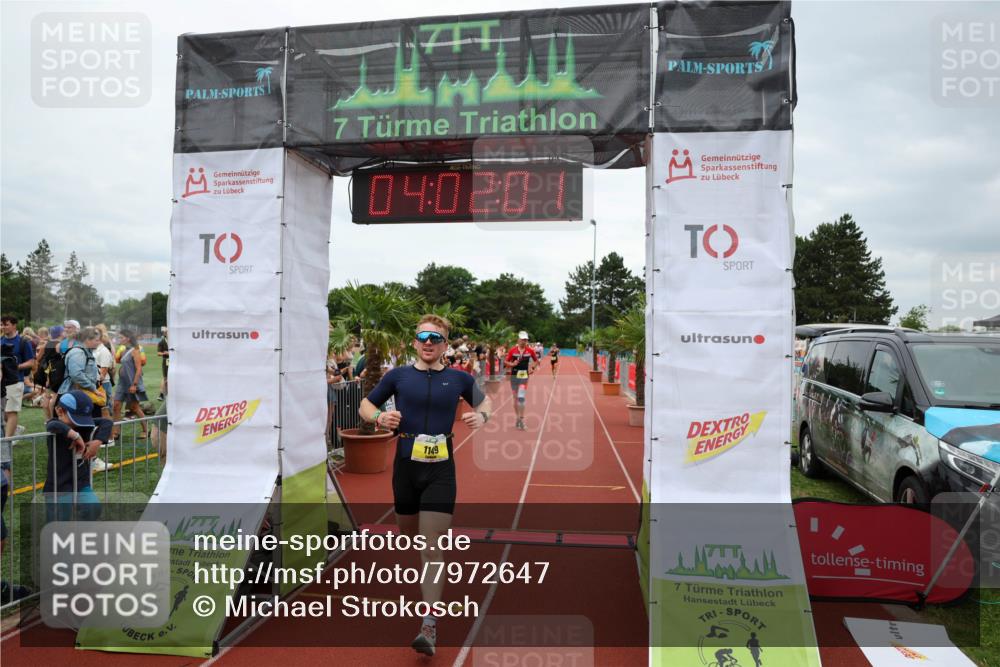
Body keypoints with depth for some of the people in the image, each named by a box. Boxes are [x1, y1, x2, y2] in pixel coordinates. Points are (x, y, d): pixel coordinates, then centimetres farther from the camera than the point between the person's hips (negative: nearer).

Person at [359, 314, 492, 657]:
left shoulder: (459, 379, 1)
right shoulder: (398, 376, 1)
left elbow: (483, 401, 17)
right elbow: (365, 405, 10)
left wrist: (482, 416, -6)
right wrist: (380, 417, -12)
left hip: (440, 471, -2)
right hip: (405, 466, 2)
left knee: (431, 547, -6)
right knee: (409, 535, 18)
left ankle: (430, 627, -1)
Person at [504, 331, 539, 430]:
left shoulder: (530, 351, -1)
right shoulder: (512, 350, -3)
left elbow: (536, 361, 13)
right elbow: (505, 362, 3)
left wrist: (532, 367, -4)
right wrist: (512, 364, -16)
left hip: (524, 376, -1)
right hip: (514, 376, 1)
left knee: (521, 398, -14)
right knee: (516, 398, 10)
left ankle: (521, 419, -8)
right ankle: (518, 417, 26)